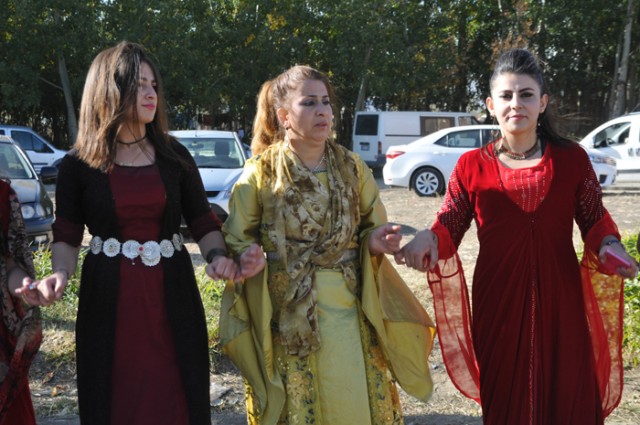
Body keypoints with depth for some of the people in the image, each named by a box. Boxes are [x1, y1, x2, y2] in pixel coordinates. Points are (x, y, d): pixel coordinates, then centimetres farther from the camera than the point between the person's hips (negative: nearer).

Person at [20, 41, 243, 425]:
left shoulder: (174, 156, 5)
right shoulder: (79, 165, 1)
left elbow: (203, 222, 9)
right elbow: (67, 236, 3)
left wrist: (218, 257, -11)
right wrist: (60, 276, -16)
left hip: (172, 295, 1)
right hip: (108, 299, -1)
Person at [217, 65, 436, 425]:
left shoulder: (352, 168, 5)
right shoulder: (260, 173, -2)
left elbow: (371, 227, 14)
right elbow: (237, 241, 2)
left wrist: (375, 242, -8)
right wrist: (252, 258, -20)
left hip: (348, 311, 3)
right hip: (286, 319, -2)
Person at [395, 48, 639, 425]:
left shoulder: (571, 158, 1)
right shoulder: (472, 166, 0)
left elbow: (595, 220, 8)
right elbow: (448, 227, 0)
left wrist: (610, 245, -13)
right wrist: (428, 239, -21)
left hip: (560, 300, 0)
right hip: (498, 302, 0)